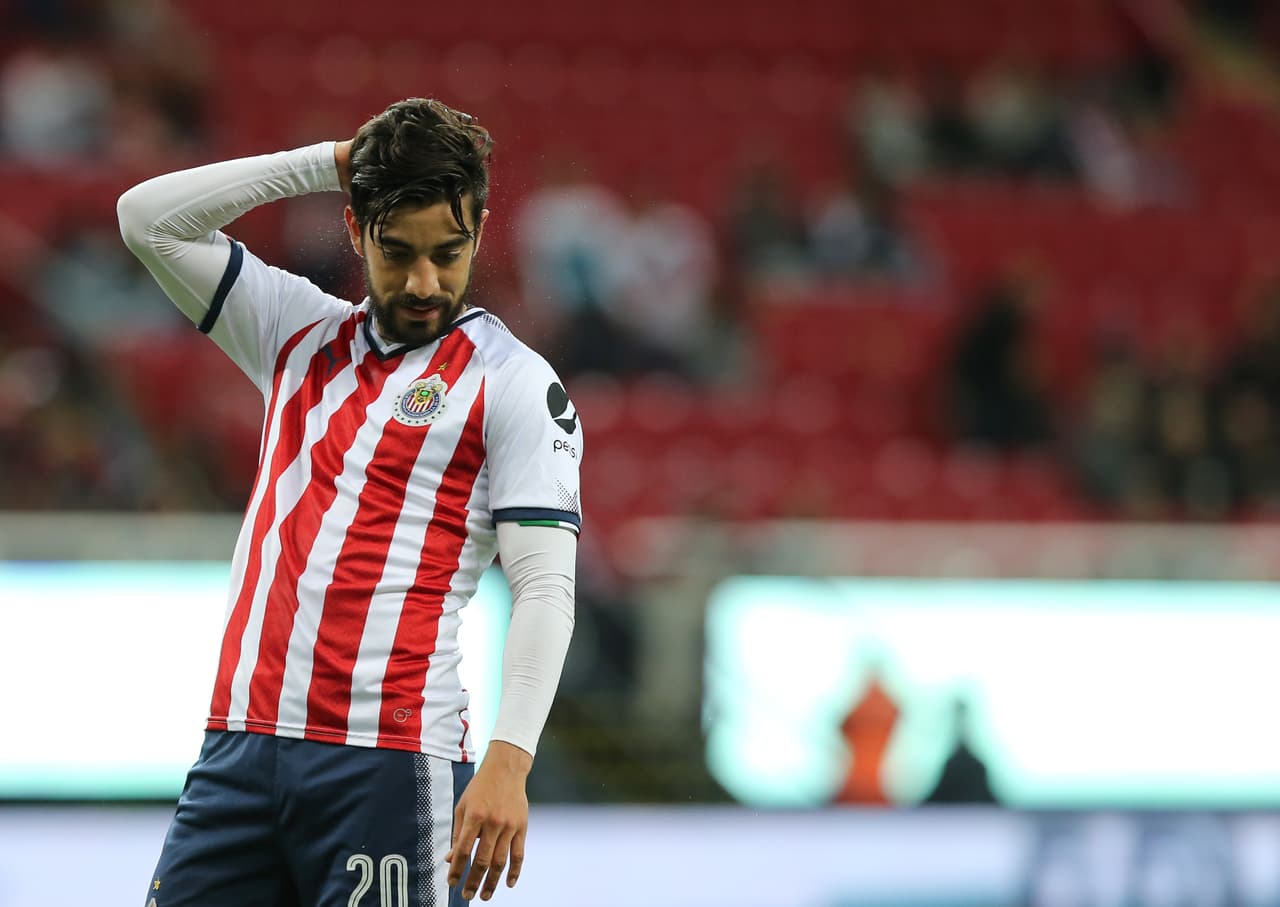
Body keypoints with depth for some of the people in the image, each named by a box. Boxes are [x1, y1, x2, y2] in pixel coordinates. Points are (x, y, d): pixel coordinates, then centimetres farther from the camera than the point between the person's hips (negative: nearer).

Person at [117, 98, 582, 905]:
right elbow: (149, 219, 14)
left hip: (390, 765, -5)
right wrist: (329, 164, 8)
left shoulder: (515, 384, 0)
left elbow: (545, 587, -8)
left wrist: (509, 760, -20)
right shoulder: (303, 336, 16)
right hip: (243, 743, 5)